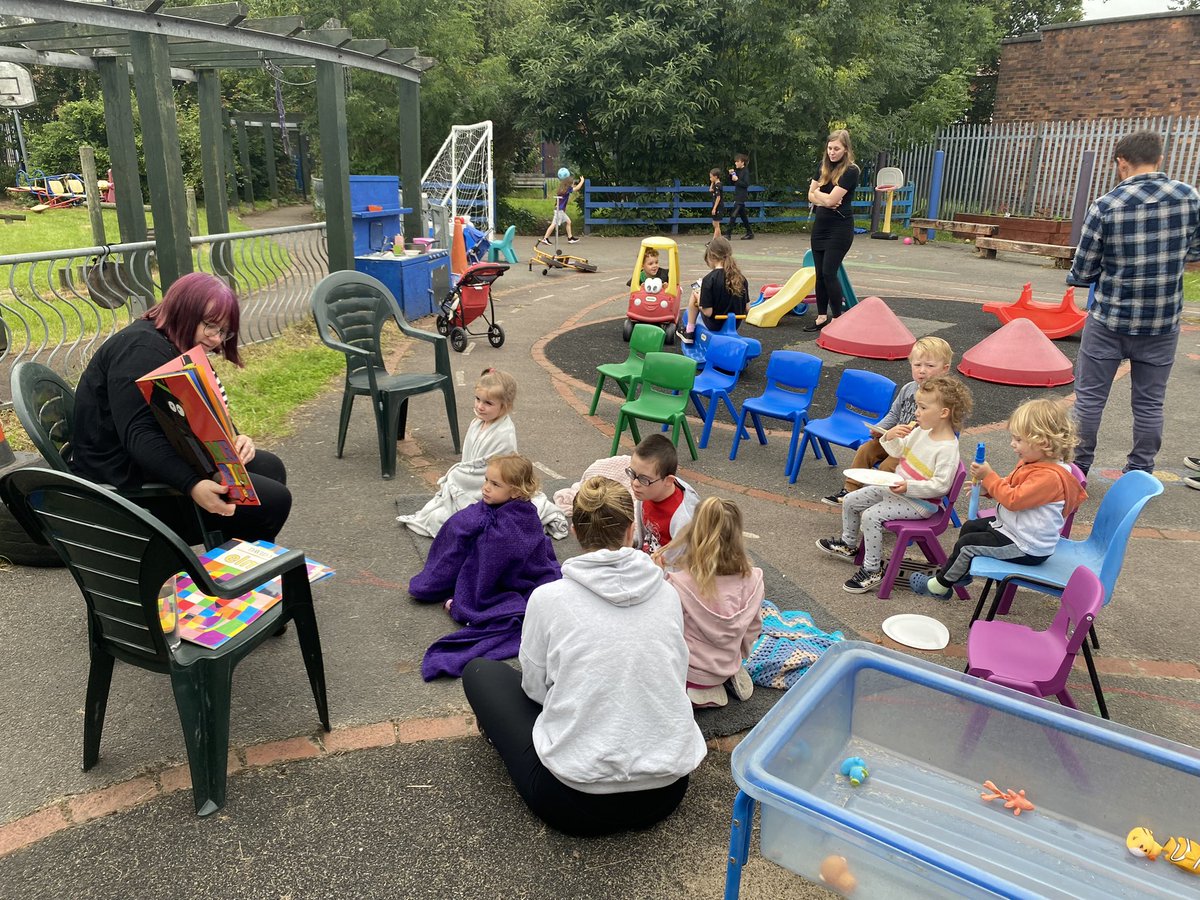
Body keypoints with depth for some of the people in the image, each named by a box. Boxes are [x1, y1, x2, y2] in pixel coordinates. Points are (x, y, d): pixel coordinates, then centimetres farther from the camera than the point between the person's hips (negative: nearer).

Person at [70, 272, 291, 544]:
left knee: (269, 467, 10)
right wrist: (192, 486, -40)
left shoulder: (179, 350, 13)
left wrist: (233, 440, -9)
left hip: (163, 461, 11)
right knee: (273, 501, -16)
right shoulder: (141, 350, -20)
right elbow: (139, 435, -30)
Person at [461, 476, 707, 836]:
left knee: (480, 671, 15)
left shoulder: (549, 598, -11)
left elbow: (536, 688, 3)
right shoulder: (667, 593, -2)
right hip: (667, 794, 4)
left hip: (577, 803, -3)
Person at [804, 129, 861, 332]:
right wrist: (824, 200, -12)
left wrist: (817, 193, 0)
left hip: (840, 228, -7)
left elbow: (831, 199, -19)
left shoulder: (850, 171, -12)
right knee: (819, 274, 7)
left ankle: (837, 318, 1)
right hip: (820, 224, 7)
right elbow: (811, 196, 8)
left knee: (829, 273, -10)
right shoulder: (824, 167, 9)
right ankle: (822, 316, 16)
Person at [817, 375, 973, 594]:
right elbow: (899, 451, 13)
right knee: (850, 501, 11)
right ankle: (848, 545, 35)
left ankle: (873, 571, -12)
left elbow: (940, 485, -26)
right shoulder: (921, 431, 1)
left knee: (870, 516, -25)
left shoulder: (947, 448, -24)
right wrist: (890, 437, -7)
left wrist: (908, 487, -30)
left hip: (920, 502, -9)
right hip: (897, 487, 9)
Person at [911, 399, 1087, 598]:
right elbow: (1011, 488, 17)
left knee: (967, 544, -8)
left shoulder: (1049, 477, -30)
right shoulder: (1033, 463, 3)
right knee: (969, 527, 18)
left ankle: (939, 585, 10)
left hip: (1026, 548, -11)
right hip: (1010, 526, 11)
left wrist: (989, 476, -23)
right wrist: (986, 486, -1)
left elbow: (1013, 499, -32)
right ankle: (961, 572, 32)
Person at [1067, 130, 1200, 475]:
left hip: (1109, 321, -2)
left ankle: (1078, 467, 19)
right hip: (1162, 323, 3)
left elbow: (1083, 272, -9)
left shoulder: (1106, 206, -14)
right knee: (1149, 402, 12)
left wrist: (1073, 276, 13)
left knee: (1090, 395, 10)